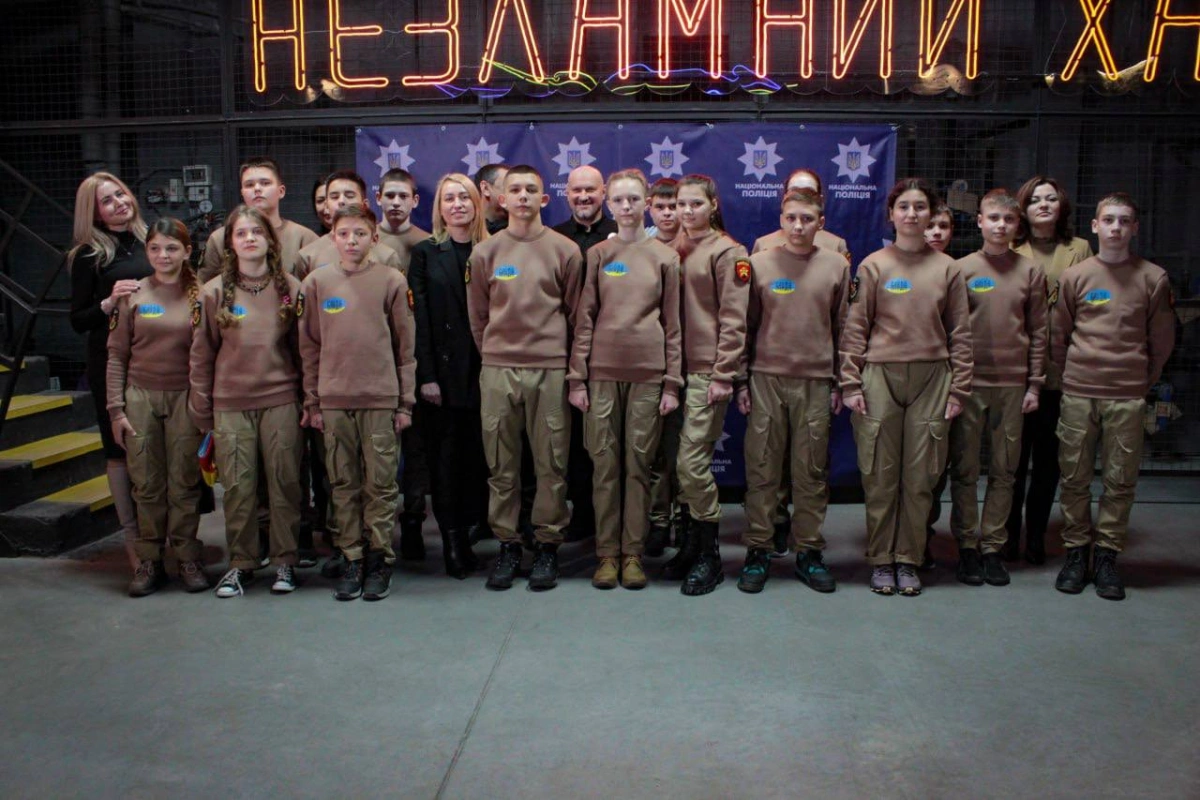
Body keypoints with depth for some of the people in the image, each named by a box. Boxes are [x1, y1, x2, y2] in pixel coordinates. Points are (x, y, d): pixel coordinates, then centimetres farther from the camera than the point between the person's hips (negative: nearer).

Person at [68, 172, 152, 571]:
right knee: (120, 449, 3)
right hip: (111, 362, -2)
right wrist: (109, 302, -17)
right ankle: (133, 541, 10)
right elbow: (78, 321, -1)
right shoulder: (89, 255, 1)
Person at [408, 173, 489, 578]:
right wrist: (426, 375, -8)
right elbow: (419, 318, 0)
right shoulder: (426, 253, 5)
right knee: (446, 455, 2)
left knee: (480, 452, 2)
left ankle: (469, 527, 15)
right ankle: (453, 542, 11)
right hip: (445, 372, -1)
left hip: (485, 369, 1)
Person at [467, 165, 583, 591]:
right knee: (501, 464, 6)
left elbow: (574, 313, 7)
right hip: (497, 372, 2)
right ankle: (507, 544, 17)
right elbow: (477, 316, 13)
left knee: (551, 464, 2)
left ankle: (548, 545, 14)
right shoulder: (485, 252, 7)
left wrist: (562, 359, 7)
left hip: (551, 372, -1)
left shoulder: (565, 251, 3)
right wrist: (495, 354, 11)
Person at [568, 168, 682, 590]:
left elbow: (672, 323, 5)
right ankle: (607, 553, 12)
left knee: (638, 463, 3)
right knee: (605, 463, 3)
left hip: (648, 373, 0)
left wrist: (672, 382, 0)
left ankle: (633, 553, 12)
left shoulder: (665, 257, 7)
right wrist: (577, 377, -1)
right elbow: (584, 319, 5)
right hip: (602, 372, 1)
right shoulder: (598, 255, 7)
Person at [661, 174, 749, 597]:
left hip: (707, 371, -6)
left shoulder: (727, 252, -4)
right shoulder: (672, 249, 13)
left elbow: (733, 319, -8)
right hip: (677, 367, 6)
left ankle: (708, 555, 6)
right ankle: (690, 543, 22)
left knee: (692, 462, -8)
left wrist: (723, 374, -13)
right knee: (683, 464, 9)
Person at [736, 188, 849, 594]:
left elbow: (842, 328, 9)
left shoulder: (836, 265, 6)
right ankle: (757, 551, 12)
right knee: (762, 468, 2)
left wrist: (839, 383, 6)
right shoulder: (759, 264, 4)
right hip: (767, 378, 0)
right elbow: (746, 326, 6)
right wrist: (741, 381, 2)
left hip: (816, 382, 1)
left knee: (813, 470, 5)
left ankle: (809, 552, 16)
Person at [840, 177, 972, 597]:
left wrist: (958, 388, 3)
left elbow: (960, 334, 8)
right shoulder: (873, 266, 4)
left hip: (931, 378, 1)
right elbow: (854, 329, 1)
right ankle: (880, 560, 14)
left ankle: (908, 560, 16)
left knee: (920, 476, 4)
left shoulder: (947, 268, 8)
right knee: (880, 475, 2)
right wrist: (851, 384, -5)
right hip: (881, 377, -1)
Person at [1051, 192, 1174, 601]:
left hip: (1128, 398, 0)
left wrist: (1141, 381, 10)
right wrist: (1071, 376, 11)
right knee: (1074, 477, 5)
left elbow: (1162, 341, 8)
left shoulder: (1153, 279, 3)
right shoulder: (1074, 276, 4)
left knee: (1120, 480, 3)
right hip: (1078, 394, 1)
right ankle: (1076, 551, 16)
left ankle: (1106, 555, 13)